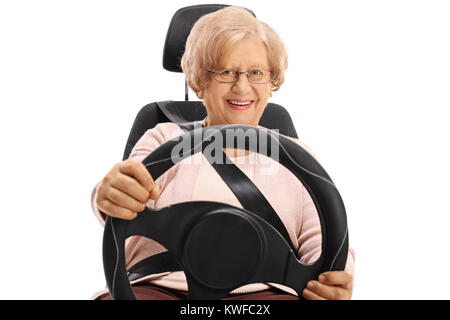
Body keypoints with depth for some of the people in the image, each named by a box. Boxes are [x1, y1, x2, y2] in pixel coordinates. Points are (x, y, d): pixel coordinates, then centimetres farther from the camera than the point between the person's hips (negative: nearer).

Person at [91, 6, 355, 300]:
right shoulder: (164, 138, 19)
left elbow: (320, 242, 12)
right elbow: (133, 207, -1)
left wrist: (336, 279, -14)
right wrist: (110, 197, -28)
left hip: (262, 290, 1)